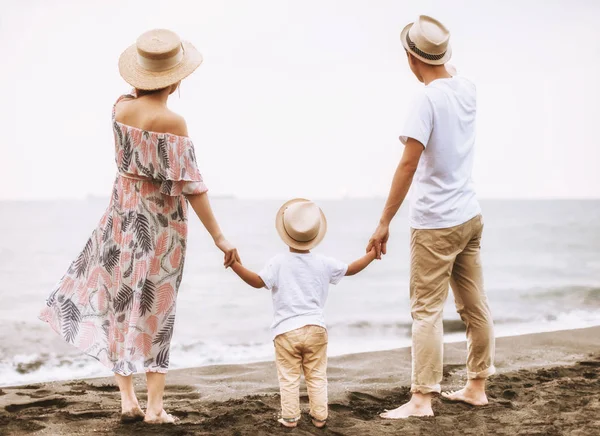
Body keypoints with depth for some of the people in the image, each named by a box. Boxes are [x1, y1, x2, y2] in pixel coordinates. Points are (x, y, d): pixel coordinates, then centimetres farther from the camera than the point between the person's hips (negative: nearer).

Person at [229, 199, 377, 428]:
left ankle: (290, 417, 7)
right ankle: (319, 416, 14)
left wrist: (235, 265, -17)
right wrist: (372, 254, 25)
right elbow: (351, 269, 12)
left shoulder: (278, 262, -8)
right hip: (315, 328, 2)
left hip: (286, 331, -2)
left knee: (289, 378, 5)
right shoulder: (323, 263, 2)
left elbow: (258, 281, -17)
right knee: (317, 376, 11)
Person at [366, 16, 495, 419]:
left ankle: (422, 400, -3)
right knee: (475, 306, 12)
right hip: (470, 216, 8)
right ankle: (477, 387, 22)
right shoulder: (467, 89, 5)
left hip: (436, 223, -8)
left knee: (427, 311, -4)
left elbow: (409, 164, -21)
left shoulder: (428, 100, -17)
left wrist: (384, 223, -19)